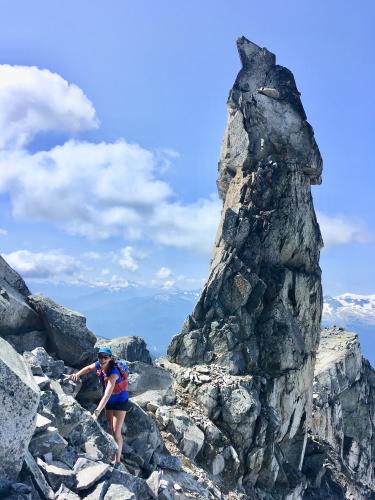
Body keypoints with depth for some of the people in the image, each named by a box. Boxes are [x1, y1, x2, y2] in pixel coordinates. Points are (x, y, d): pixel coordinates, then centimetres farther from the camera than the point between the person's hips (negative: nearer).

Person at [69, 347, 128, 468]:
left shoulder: (113, 373, -36)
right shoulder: (99, 365, -17)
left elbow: (107, 395, -45)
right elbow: (88, 368, 7)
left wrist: (96, 412, -53)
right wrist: (78, 374, -13)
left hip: (120, 401, -7)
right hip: (109, 401, 7)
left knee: (116, 432, -6)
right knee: (110, 429, 15)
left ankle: (117, 462, 6)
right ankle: (113, 456, 30)